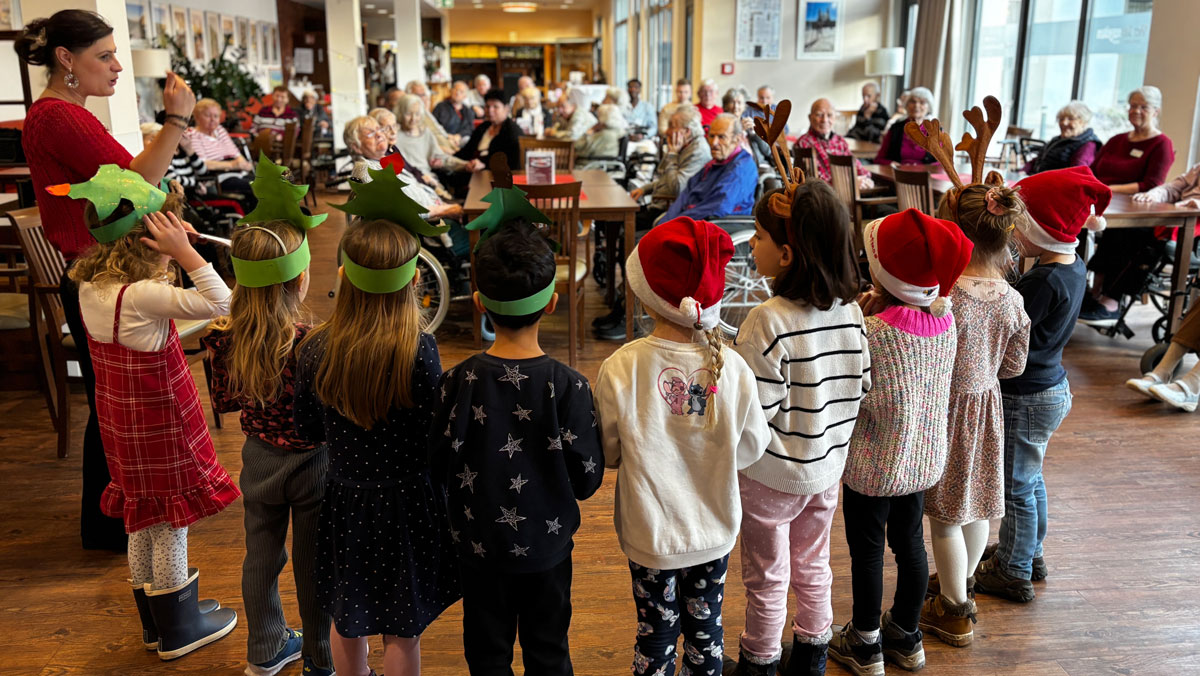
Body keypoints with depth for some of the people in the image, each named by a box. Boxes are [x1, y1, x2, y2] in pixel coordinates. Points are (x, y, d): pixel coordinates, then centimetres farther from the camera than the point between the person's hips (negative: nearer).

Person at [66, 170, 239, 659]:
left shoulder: (91, 287, -2)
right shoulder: (141, 295, -28)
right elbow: (220, 303, -29)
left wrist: (178, 246, 1)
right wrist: (185, 252, -25)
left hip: (123, 427, 8)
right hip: (161, 430, -8)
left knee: (144, 519, 20)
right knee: (171, 523, 7)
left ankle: (154, 620, 37)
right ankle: (179, 629, 24)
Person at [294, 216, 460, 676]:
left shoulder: (315, 349, -13)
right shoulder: (420, 350, -23)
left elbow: (308, 430, 0)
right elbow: (434, 440, -16)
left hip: (344, 500, 3)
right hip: (406, 502, -3)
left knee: (346, 620, 25)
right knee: (402, 630, 15)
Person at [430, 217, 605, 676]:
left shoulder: (459, 383, -19)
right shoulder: (569, 387, -21)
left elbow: (439, 469, -9)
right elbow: (587, 481, -14)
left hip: (480, 547, 1)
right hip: (547, 548, 0)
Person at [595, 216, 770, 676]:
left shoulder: (620, 370, -23)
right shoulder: (731, 367, -18)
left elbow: (607, 454, -11)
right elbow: (752, 448, -5)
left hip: (650, 535, -2)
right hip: (715, 531, 2)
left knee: (657, 631, 18)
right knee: (705, 626, 23)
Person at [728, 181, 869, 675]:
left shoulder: (768, 321, -28)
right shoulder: (850, 311, -8)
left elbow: (755, 411, -26)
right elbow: (860, 386, 1)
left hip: (771, 475, -6)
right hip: (827, 467, 6)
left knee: (766, 579, 15)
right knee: (813, 567, 25)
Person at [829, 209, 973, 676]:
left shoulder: (873, 331, -26)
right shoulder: (945, 319, -6)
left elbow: (866, 402, -21)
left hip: (875, 462, -6)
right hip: (925, 457, 6)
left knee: (867, 549, 11)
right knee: (910, 541, 20)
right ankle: (906, 636, 38)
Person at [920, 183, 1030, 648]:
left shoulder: (943, 297, -27)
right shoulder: (1011, 299, -7)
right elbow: (1015, 364, 2)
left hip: (948, 409, -6)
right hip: (988, 405, 6)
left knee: (946, 516, 9)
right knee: (976, 507, 22)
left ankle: (954, 612, 23)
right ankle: (959, 583, 43)